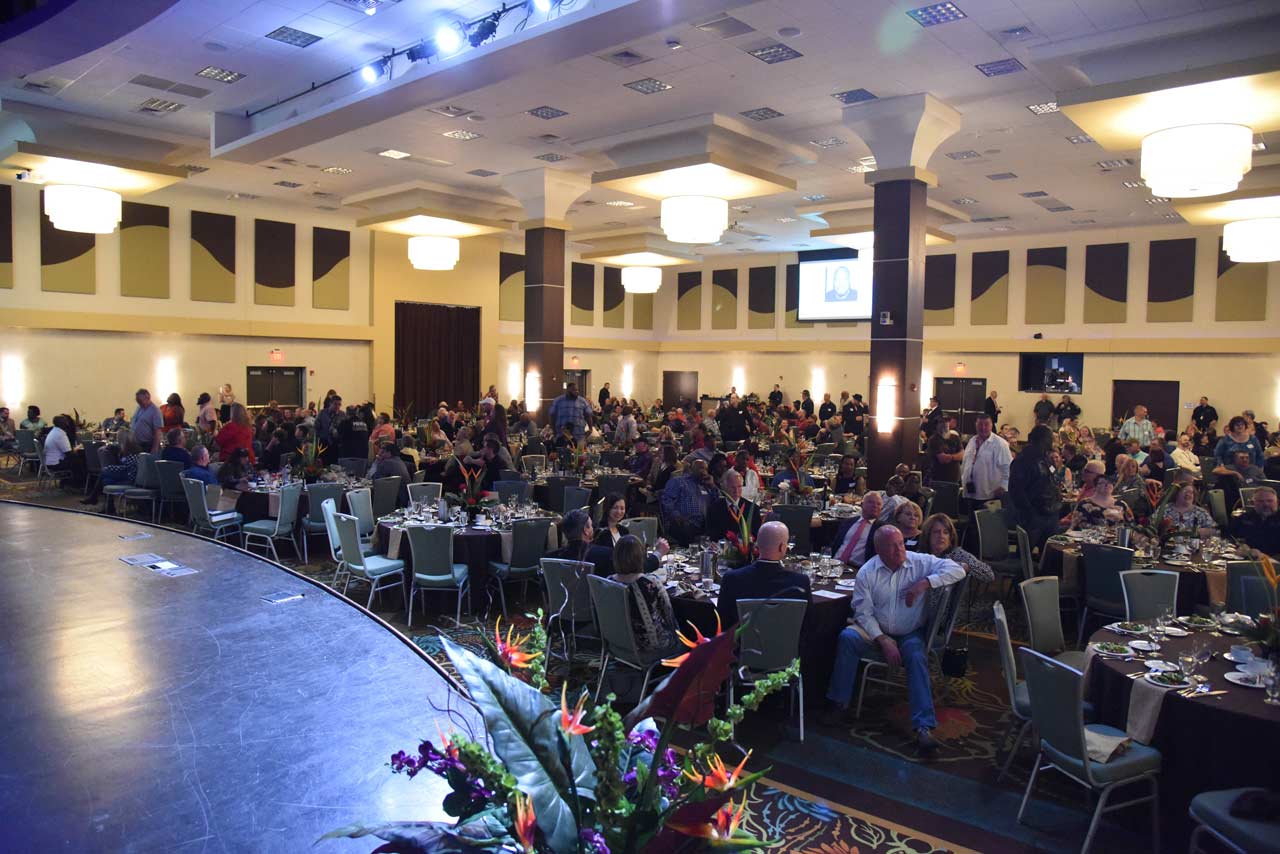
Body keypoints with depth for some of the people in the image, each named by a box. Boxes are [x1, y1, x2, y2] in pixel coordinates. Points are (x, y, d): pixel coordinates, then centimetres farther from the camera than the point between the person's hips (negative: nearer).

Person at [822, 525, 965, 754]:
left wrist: (925, 583, -25)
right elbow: (864, 612, -7)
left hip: (910, 633, 0)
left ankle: (924, 727, -29)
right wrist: (883, 641, -18)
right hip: (876, 630, 1)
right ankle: (838, 702, -16)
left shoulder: (921, 562, -8)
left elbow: (957, 570, -16)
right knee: (847, 637, -26)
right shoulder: (867, 572, -8)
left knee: (917, 657, -30)